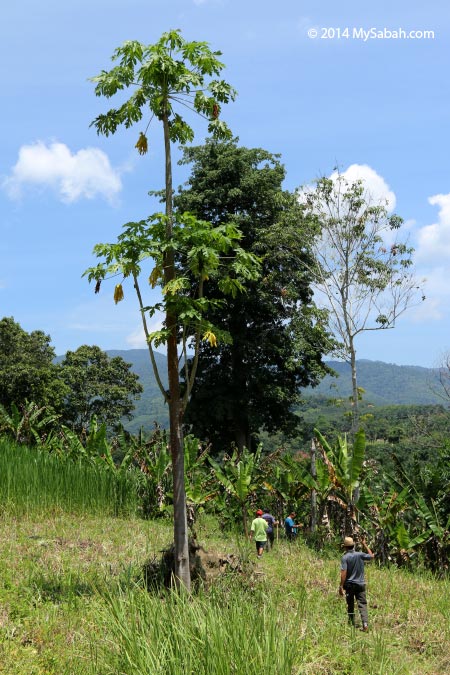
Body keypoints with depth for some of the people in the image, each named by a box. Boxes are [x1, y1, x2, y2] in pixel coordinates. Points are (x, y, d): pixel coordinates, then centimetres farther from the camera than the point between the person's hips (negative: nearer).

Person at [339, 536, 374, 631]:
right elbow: (372, 556, 13)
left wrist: (341, 586, -14)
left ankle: (352, 624, 23)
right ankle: (365, 623, -17)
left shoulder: (345, 557, -12)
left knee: (350, 605, 14)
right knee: (362, 604, -1)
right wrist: (365, 545, 19)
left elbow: (343, 573, -17)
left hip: (349, 585, -1)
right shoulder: (360, 555, -5)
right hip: (360, 584, 1)